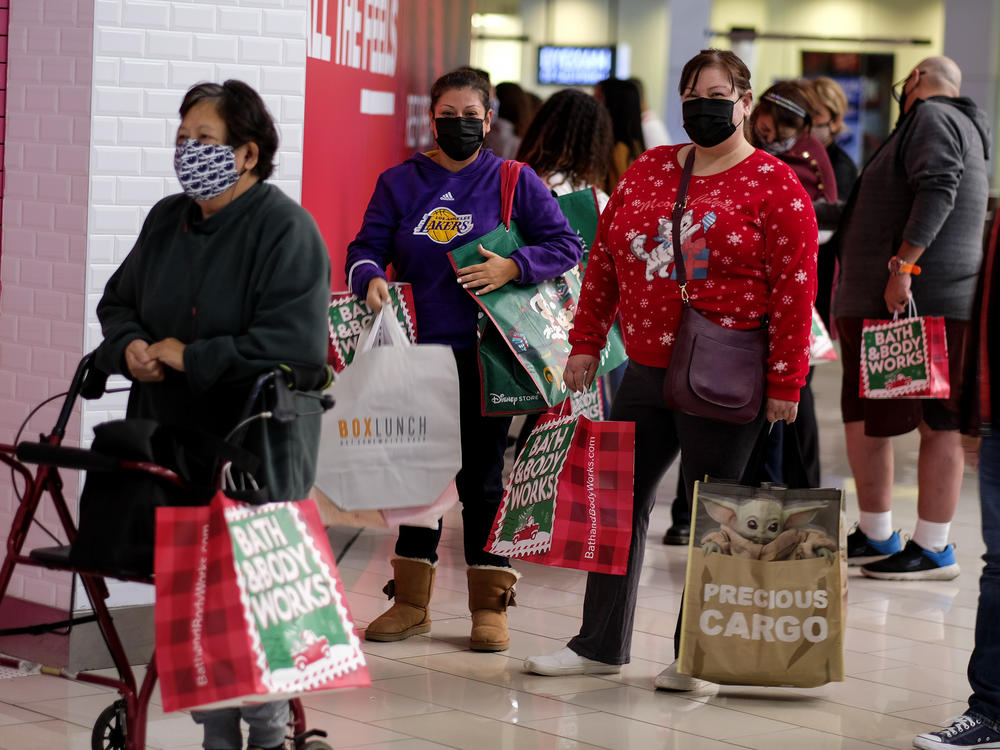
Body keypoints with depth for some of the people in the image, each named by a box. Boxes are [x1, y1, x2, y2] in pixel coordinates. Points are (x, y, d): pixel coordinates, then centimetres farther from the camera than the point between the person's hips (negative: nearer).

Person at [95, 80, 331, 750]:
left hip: (258, 449, -7)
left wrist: (189, 358, -18)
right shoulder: (167, 221, 12)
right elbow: (119, 300, 24)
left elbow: (293, 345, -21)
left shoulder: (286, 230, -11)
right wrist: (130, 347, 0)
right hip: (173, 440, 7)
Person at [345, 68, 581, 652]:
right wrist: (372, 278, -16)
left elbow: (566, 245, 2)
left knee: (483, 477, 1)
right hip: (418, 348, 3)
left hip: (486, 353, -3)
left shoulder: (515, 182, 3)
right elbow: (367, 247, 6)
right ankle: (411, 602, 17)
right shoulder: (400, 183, 9)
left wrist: (514, 267, -15)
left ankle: (490, 605, 9)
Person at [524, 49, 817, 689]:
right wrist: (586, 342, 11)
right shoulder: (648, 171, 11)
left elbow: (795, 290, -10)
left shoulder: (775, 186, -6)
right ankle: (600, 644, 20)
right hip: (646, 372, 6)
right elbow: (605, 260, 15)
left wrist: (785, 382, -14)